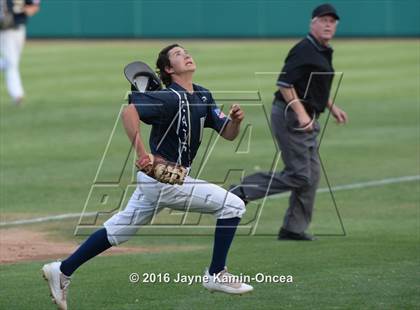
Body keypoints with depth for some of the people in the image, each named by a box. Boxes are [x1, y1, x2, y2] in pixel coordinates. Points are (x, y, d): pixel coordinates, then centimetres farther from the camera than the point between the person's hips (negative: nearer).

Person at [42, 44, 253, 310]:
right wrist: (141, 153, -36)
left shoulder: (203, 96, 10)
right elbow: (130, 112, -31)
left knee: (119, 231, 15)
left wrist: (236, 120, -12)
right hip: (165, 180, -9)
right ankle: (217, 275, 1)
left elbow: (228, 134, 10)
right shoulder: (170, 98, -18)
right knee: (233, 205, -7)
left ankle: (62, 271, 21)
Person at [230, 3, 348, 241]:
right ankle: (241, 192, -6)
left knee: (311, 176, 9)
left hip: (308, 120, 10)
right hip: (290, 116, -10)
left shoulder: (325, 52, 15)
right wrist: (301, 113, -26)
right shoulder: (304, 50, -16)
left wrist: (332, 107, 21)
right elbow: (284, 83, -22)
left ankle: (295, 228, 15)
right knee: (299, 176, -12)